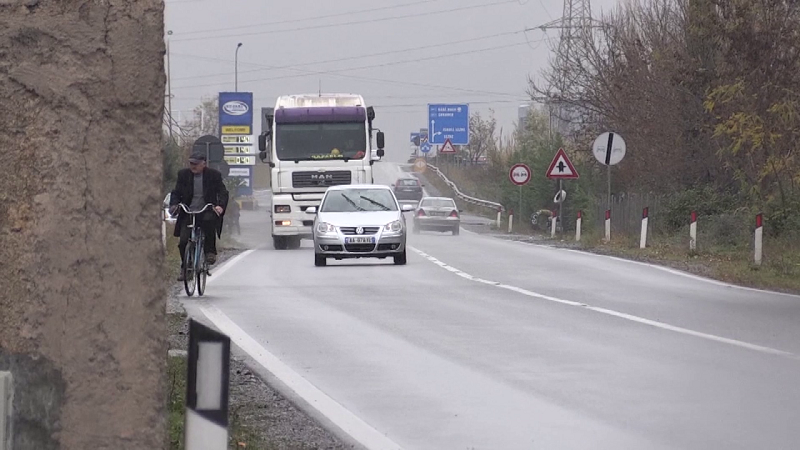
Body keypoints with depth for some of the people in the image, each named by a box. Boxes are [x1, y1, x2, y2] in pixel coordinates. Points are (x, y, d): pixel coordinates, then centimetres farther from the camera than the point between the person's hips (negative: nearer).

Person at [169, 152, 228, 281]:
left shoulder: (214, 175, 1)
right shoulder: (183, 175, 6)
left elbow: (223, 192, -2)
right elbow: (176, 193, 10)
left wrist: (220, 206, -22)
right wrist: (173, 205, -11)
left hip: (206, 212, -2)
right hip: (188, 213, 2)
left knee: (209, 221, -36)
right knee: (183, 242, -10)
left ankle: (210, 252, -16)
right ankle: (185, 268, 11)